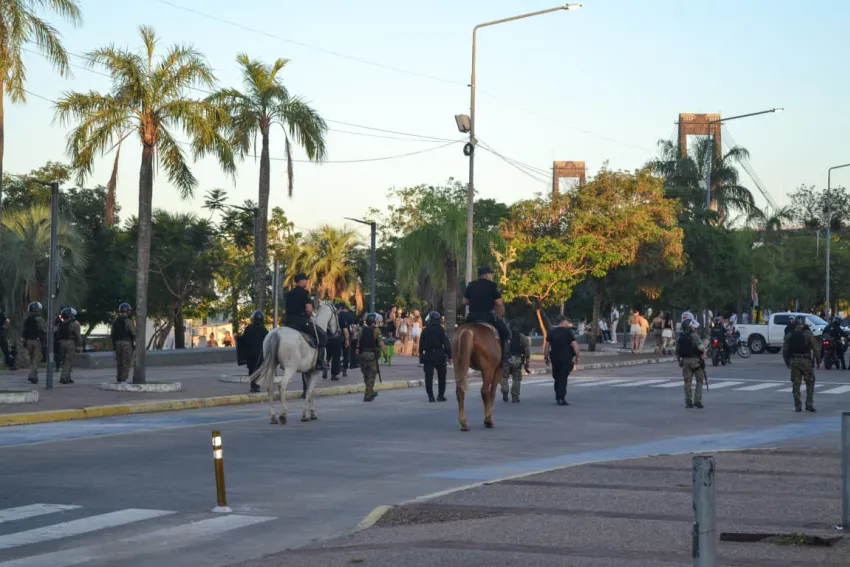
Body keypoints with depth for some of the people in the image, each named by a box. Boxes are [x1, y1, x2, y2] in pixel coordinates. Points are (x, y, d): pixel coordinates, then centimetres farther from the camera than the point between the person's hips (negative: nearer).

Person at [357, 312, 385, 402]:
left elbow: (358, 343, 6)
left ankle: (371, 392, 31)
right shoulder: (376, 331, -8)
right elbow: (381, 343, -14)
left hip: (362, 354, 5)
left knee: (366, 375, 17)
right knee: (371, 375, 2)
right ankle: (367, 395, -1)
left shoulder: (363, 331, 6)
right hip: (372, 354, -5)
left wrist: (358, 353, 11)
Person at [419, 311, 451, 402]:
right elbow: (447, 344, -9)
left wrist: (421, 354, 14)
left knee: (429, 377, 2)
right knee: (441, 377, 11)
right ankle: (440, 395, 10)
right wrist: (449, 355, -6)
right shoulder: (441, 330, -5)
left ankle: (430, 396, -3)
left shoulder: (425, 331, 1)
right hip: (439, 355, -1)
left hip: (428, 355, 1)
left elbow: (421, 344, 4)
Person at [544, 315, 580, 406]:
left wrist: (546, 357, 11)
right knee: (563, 379, -1)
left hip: (555, 359, 3)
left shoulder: (551, 332, 4)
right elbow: (574, 345, -12)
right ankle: (561, 399, -6)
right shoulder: (568, 331, -6)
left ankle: (557, 397, 21)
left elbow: (547, 346, 3)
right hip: (566, 360, -3)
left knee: (557, 378, 17)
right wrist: (577, 356, -3)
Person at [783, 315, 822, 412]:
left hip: (793, 361, 3)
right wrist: (818, 361, -1)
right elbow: (816, 348, -8)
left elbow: (785, 350, 8)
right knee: (810, 383, 8)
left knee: (795, 384, 7)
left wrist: (787, 362, 19)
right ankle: (809, 404, 2)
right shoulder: (808, 334, -5)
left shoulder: (789, 335, 5)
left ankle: (797, 406, 5)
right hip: (806, 361, -3)